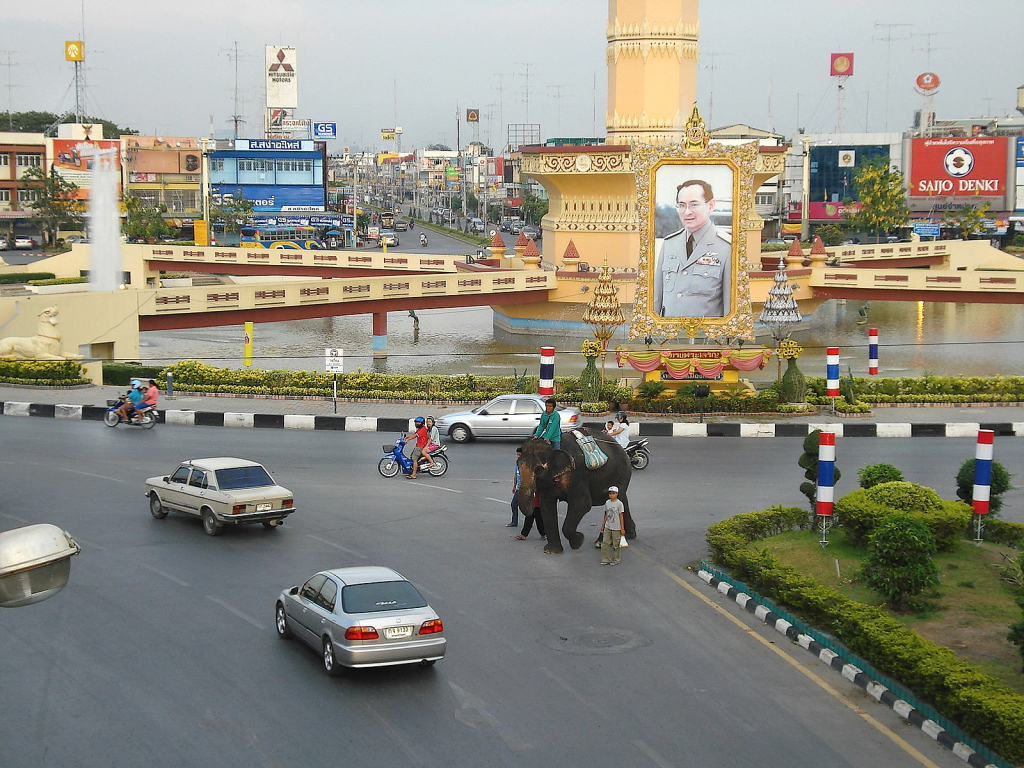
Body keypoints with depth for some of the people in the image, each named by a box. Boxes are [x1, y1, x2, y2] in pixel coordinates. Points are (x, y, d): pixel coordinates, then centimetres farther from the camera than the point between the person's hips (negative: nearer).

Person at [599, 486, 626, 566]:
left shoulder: (619, 504, -9)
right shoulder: (607, 503, 6)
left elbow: (621, 516, -8)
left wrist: (622, 528, -9)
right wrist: (602, 525, 14)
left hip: (616, 528, -5)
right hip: (607, 527, 5)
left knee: (616, 544, 3)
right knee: (605, 543, 1)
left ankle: (615, 560, 15)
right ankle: (605, 560, 8)